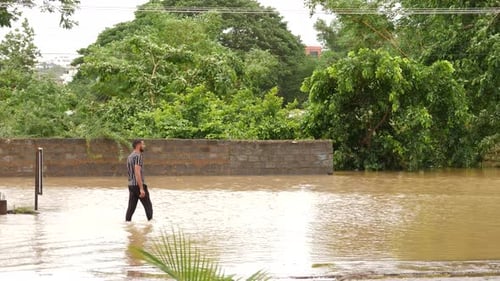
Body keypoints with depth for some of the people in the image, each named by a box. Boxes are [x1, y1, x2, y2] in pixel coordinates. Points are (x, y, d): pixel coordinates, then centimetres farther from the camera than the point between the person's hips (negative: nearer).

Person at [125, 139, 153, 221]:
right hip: (139, 185, -8)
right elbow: (137, 173, -22)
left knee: (131, 207, 5)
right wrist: (141, 188, -24)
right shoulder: (138, 156, -14)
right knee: (148, 206, 3)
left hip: (131, 185, 8)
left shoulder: (129, 157, 16)